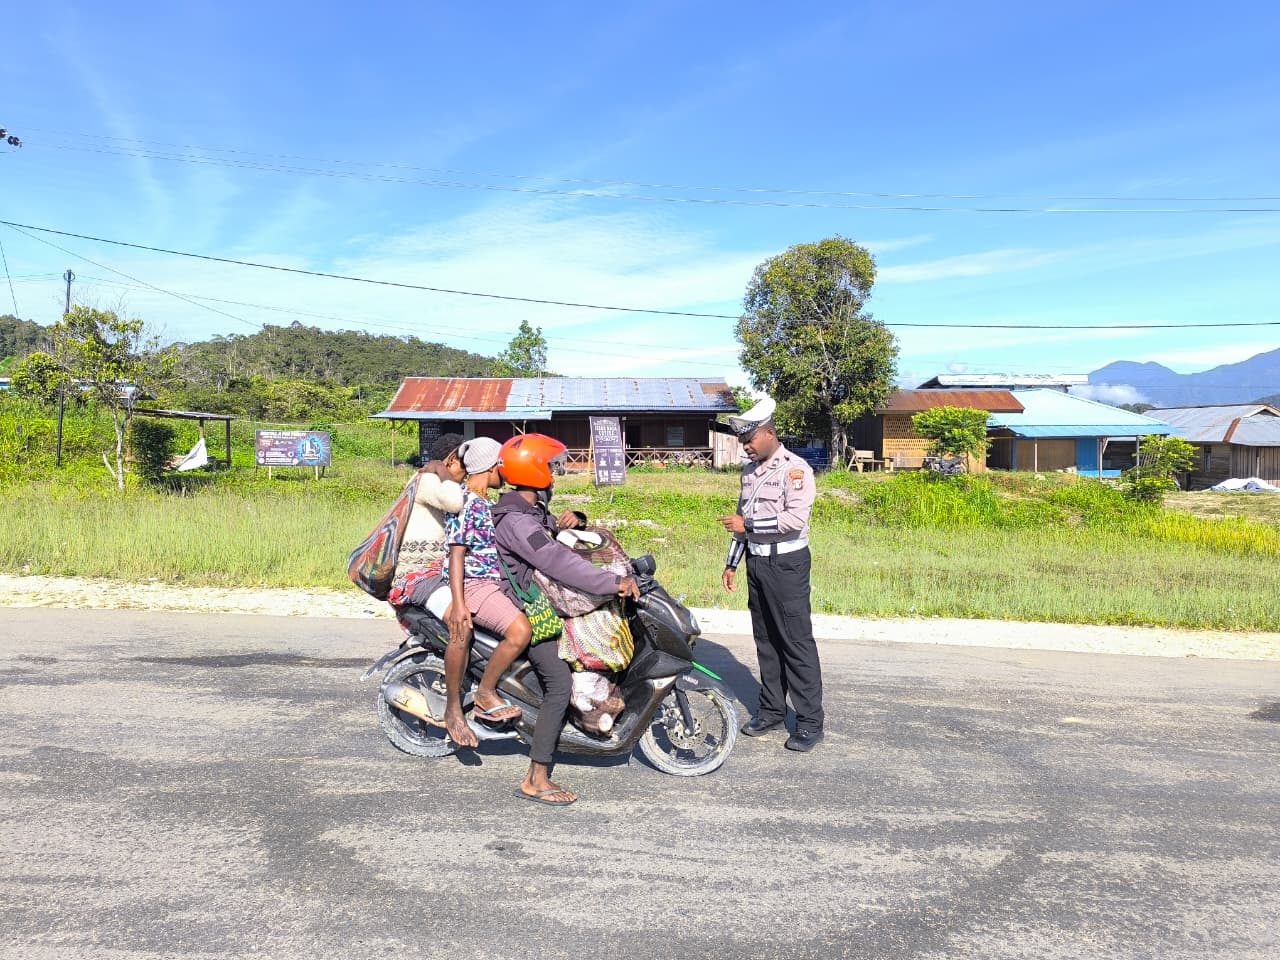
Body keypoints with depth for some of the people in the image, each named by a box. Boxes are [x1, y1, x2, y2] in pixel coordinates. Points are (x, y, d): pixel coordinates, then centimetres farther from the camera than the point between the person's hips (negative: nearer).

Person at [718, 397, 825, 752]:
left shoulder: (795, 469, -11)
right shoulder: (750, 471, 13)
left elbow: (796, 517, -23)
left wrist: (748, 525, -17)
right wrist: (732, 563, 17)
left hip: (786, 563, -8)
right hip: (756, 561, 8)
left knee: (796, 641, -4)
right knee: (766, 640, 13)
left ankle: (810, 721, 4)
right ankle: (772, 709, 24)